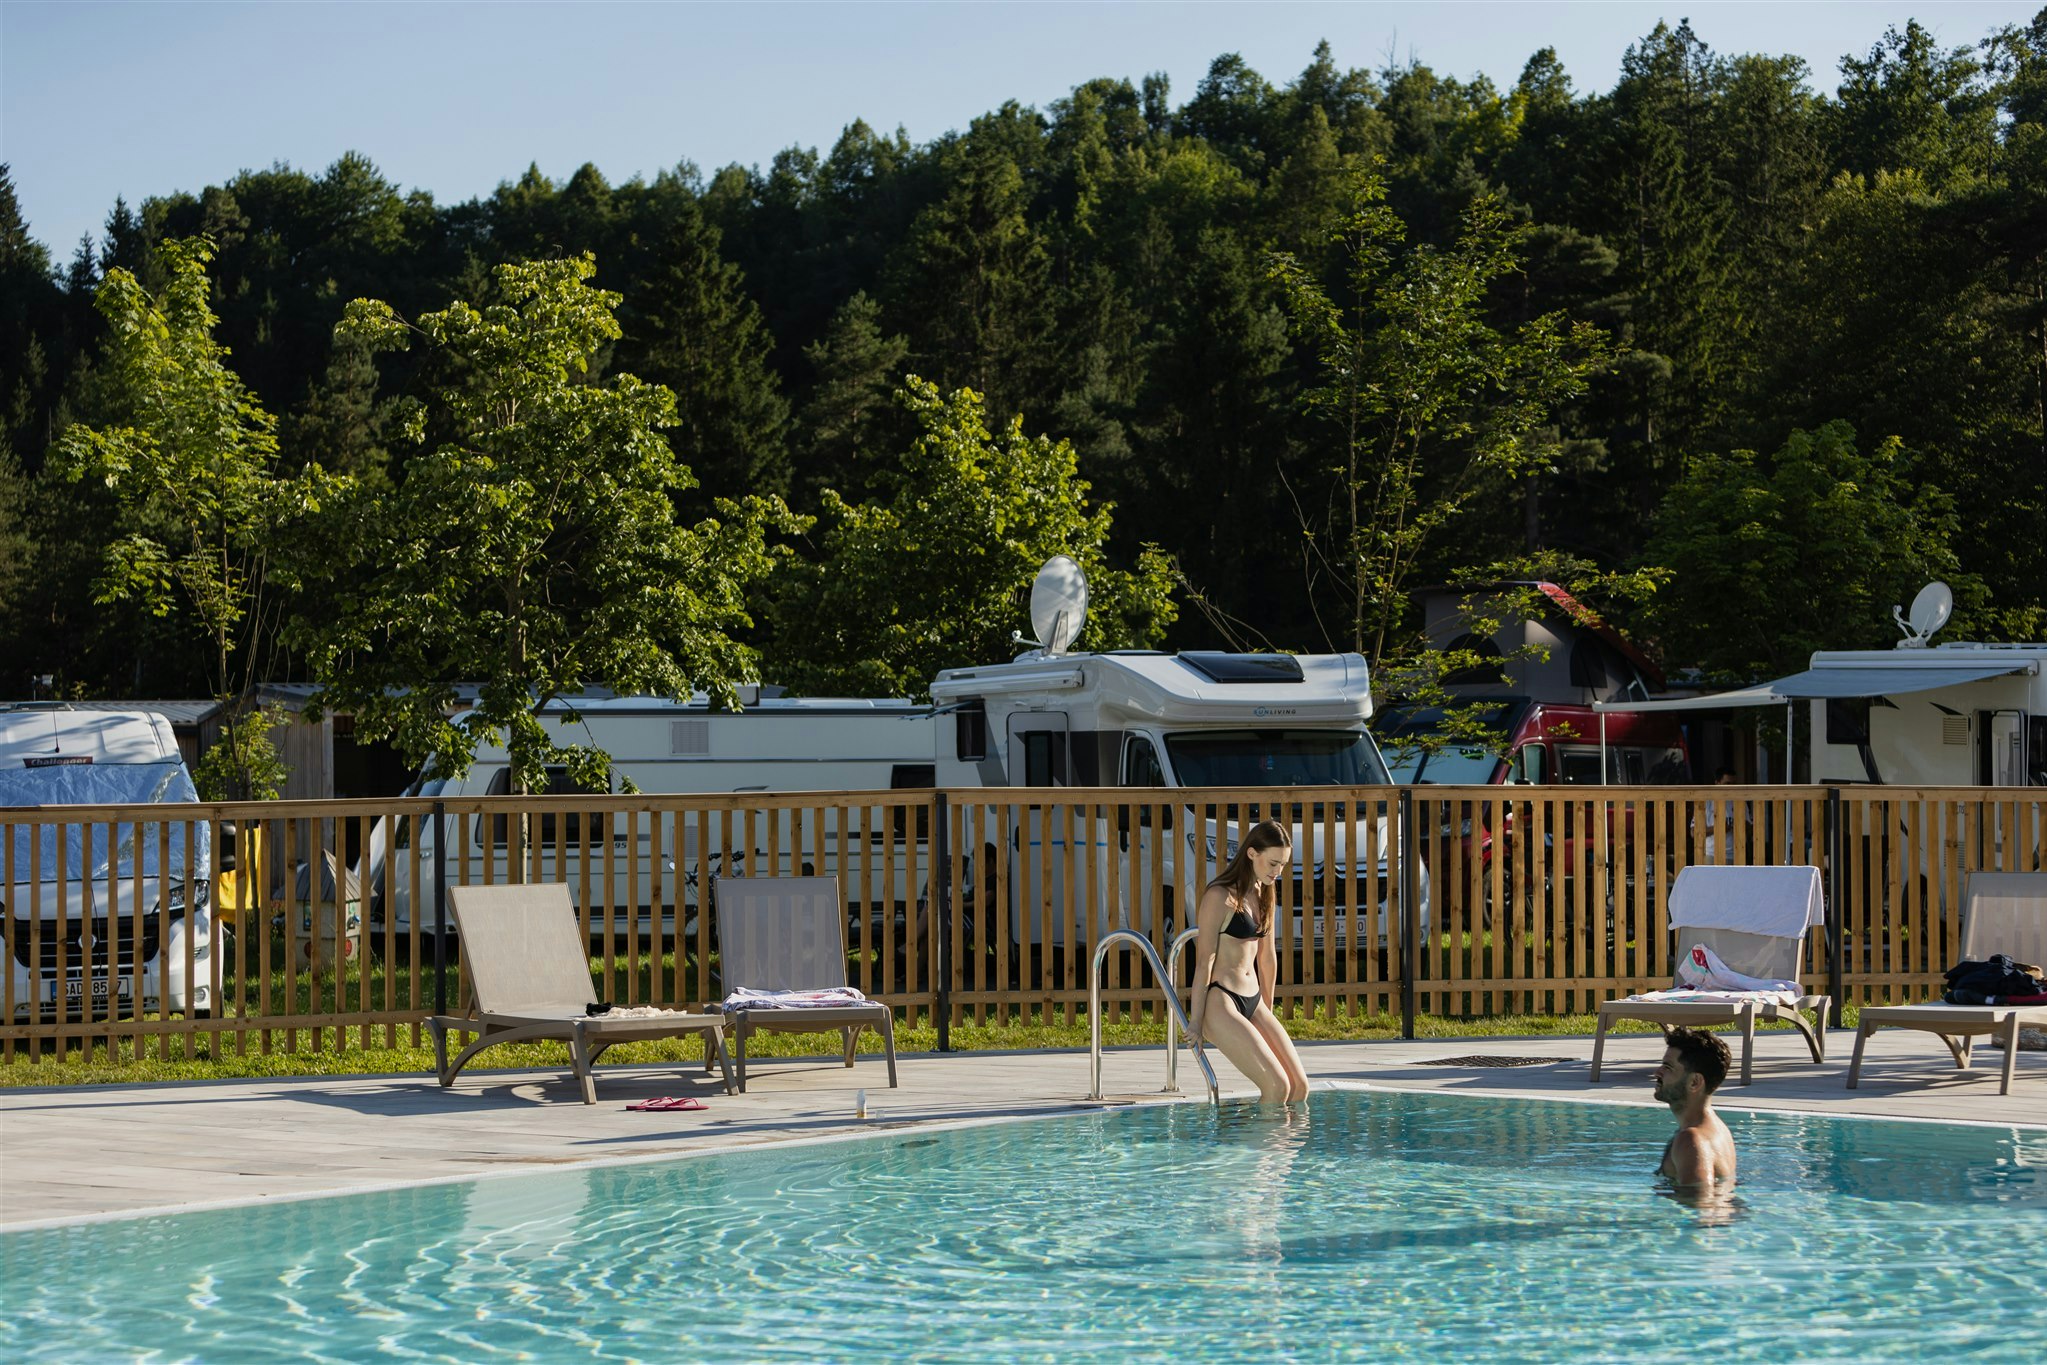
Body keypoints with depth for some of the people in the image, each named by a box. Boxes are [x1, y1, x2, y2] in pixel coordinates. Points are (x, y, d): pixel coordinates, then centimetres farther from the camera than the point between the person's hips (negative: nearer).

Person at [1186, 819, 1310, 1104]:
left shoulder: (1265, 894, 14)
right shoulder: (1220, 896, -11)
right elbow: (1204, 962, -12)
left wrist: (1267, 1012, 26)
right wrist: (1196, 1022, -12)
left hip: (1253, 1002, 8)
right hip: (1220, 1003, -8)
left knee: (1300, 1086, -3)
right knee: (1277, 1087, -19)